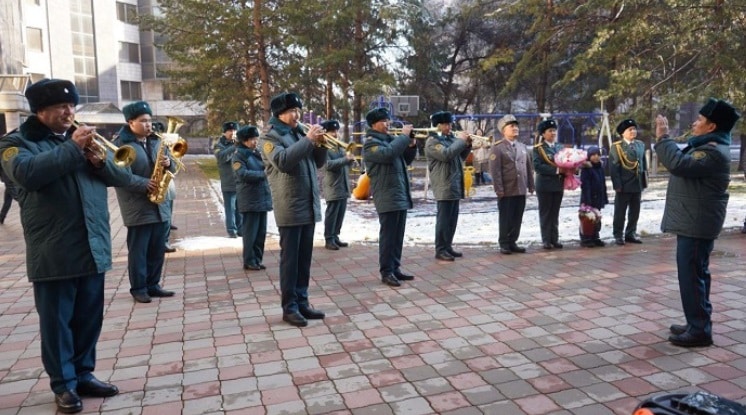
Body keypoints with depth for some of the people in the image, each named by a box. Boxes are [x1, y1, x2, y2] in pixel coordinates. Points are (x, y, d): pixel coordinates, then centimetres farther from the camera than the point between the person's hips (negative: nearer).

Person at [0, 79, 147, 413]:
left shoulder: (82, 136, 16)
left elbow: (116, 176, 8)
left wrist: (101, 161, -13)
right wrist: (73, 148, -24)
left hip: (93, 247, 5)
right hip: (53, 252, -5)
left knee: (90, 319, 13)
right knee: (56, 321, 5)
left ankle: (84, 375, 27)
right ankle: (63, 384, 18)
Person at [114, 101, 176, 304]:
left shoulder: (156, 141, 12)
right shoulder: (121, 144, -8)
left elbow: (172, 167, 15)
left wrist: (168, 163, -6)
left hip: (160, 206, 6)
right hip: (138, 208, -6)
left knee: (157, 250, 12)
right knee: (138, 251, 4)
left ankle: (153, 285, 24)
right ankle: (138, 288, 15)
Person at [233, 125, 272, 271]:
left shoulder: (257, 153, 17)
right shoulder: (239, 154, -6)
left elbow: (265, 168, 21)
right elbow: (243, 174, -18)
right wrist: (263, 174, -18)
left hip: (262, 197, 7)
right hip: (250, 199, -7)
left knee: (261, 232, 9)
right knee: (250, 232, -1)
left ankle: (257, 259, 19)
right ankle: (249, 261, 8)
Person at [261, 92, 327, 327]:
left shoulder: (300, 133, 17)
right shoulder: (271, 137, -5)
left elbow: (318, 162, 16)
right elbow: (283, 161, -24)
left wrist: (320, 144, -2)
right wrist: (309, 140, -22)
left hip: (309, 206, 7)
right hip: (290, 209, -7)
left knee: (305, 259, 11)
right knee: (290, 259, -1)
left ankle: (302, 302, 20)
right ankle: (289, 307, 7)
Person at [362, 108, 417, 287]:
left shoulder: (391, 139, 18)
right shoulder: (370, 143, -8)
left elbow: (406, 160, 21)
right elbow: (387, 154, -28)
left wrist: (411, 145, 2)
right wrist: (404, 136, -19)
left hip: (401, 195, 9)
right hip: (387, 197, -8)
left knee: (398, 236, 12)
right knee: (388, 236, -5)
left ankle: (395, 268, 20)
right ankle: (386, 272, 2)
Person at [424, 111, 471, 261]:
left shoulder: (450, 138, 16)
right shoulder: (432, 141, -10)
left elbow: (460, 157, 22)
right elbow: (446, 154, -26)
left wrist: (467, 144, 5)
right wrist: (460, 140, -16)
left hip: (455, 185, 9)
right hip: (444, 186, -9)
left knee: (452, 218, 12)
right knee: (443, 219, -6)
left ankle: (448, 247, 20)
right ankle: (440, 250, 1)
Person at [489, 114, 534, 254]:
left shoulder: (522, 147, 15)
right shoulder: (498, 148, -6)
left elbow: (529, 167, 16)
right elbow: (495, 170, -12)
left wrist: (530, 185, 10)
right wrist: (499, 189, -17)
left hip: (521, 190, 6)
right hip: (507, 191, -6)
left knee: (517, 219, 9)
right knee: (505, 219, 2)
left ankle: (513, 242, 19)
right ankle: (504, 244, 12)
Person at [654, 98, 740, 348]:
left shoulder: (714, 152, -19)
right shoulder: (706, 147, 16)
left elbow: (679, 164, -32)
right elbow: (682, 161, 22)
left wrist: (663, 137, -22)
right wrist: (664, 138, 11)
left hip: (697, 225, -11)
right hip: (692, 223, 11)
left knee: (691, 275, -7)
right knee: (695, 274, 16)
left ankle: (700, 331, 0)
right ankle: (697, 324, 26)